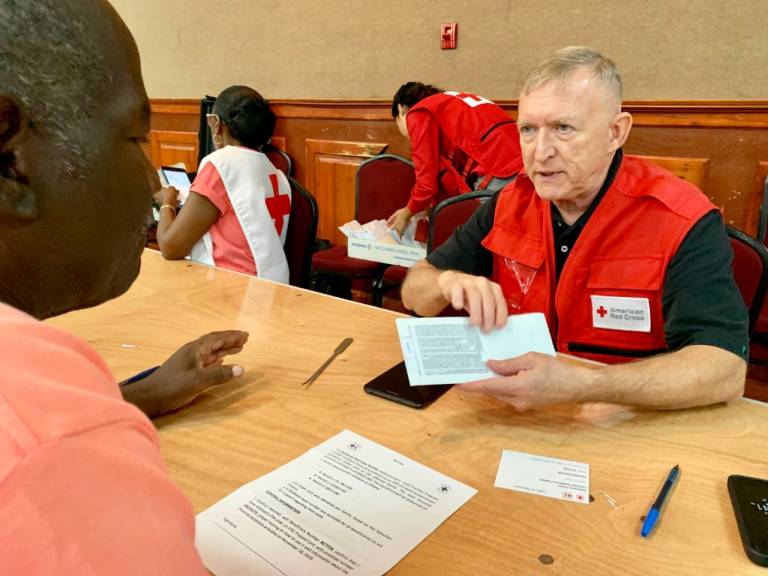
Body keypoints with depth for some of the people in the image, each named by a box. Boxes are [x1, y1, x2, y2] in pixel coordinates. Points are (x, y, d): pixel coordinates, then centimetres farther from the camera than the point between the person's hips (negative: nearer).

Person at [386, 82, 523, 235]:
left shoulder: (418, 114, 4)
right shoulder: (451, 102, 29)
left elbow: (427, 178, -1)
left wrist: (408, 213, 16)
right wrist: (432, 207, 27)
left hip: (498, 177, -9)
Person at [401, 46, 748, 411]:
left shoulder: (682, 221, -15)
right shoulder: (510, 203, -2)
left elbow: (725, 370, -26)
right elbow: (414, 292, 0)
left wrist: (578, 385, -38)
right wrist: (447, 282, -22)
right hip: (512, 413, 1)